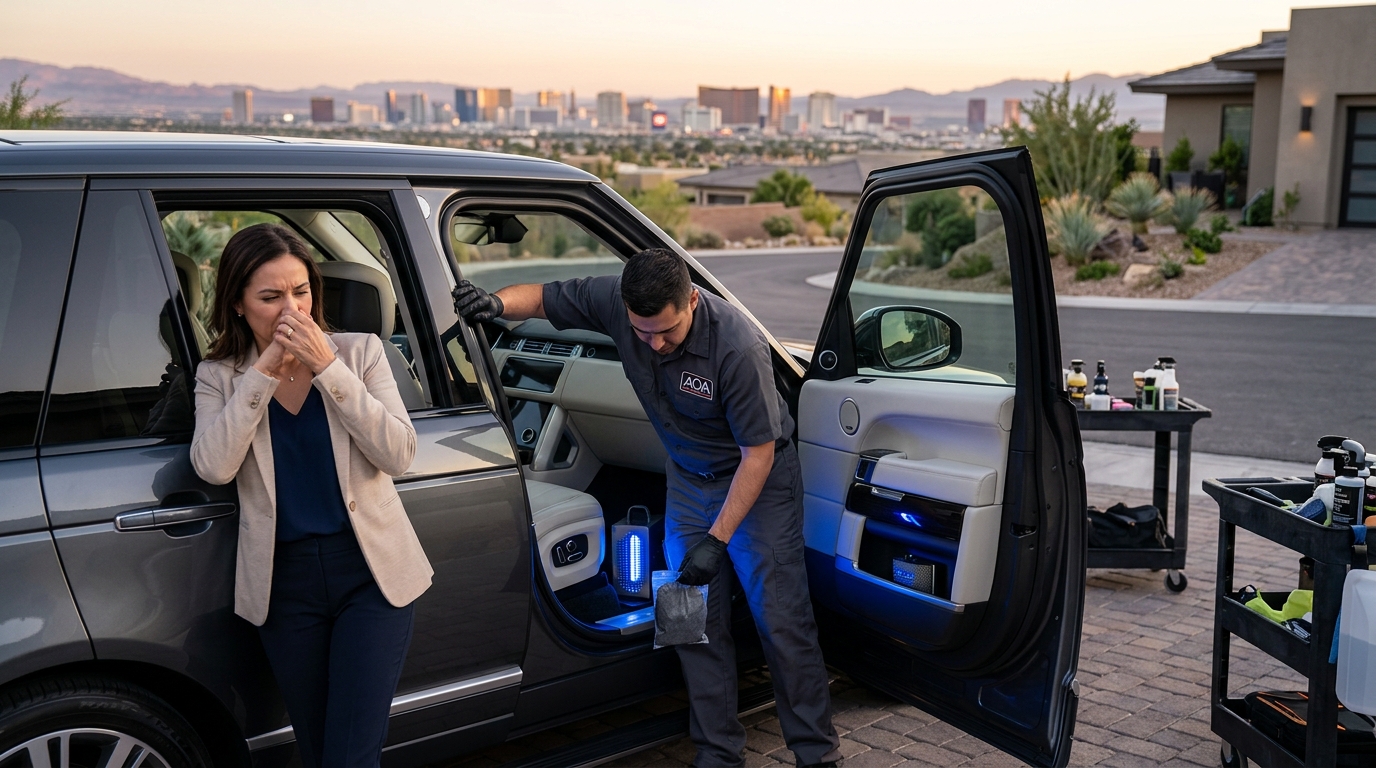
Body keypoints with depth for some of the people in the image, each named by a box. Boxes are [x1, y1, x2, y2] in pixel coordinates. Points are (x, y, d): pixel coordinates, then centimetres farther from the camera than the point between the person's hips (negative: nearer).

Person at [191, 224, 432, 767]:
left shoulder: (359, 352, -2)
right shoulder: (220, 377, 2)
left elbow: (398, 454, -14)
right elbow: (213, 467, -16)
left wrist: (328, 367, -18)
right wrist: (264, 371, -16)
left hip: (371, 573, -2)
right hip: (285, 583, 2)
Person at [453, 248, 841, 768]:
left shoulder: (737, 347, -34)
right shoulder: (615, 301, -20)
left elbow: (758, 453, -25)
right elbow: (540, 297, -4)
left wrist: (717, 539, -23)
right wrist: (496, 303, -27)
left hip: (758, 475, -5)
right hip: (689, 476, 5)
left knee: (780, 617, -5)